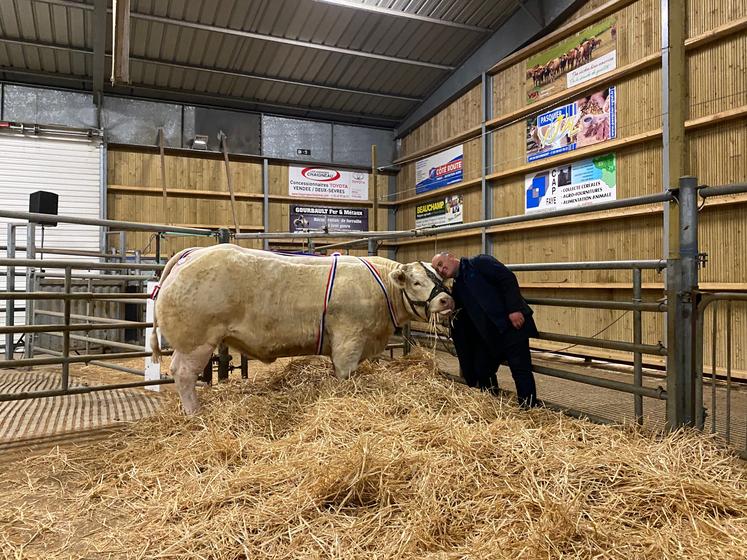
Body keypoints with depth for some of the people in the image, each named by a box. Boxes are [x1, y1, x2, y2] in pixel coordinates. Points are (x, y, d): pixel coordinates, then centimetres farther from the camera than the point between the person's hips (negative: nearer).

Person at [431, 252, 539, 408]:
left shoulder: (479, 263, -3)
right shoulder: (456, 289, 16)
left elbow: (508, 279, -13)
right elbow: (460, 326, 16)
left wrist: (514, 308, -22)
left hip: (512, 324, -8)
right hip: (487, 335, 8)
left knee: (520, 370, -7)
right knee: (482, 371, 9)